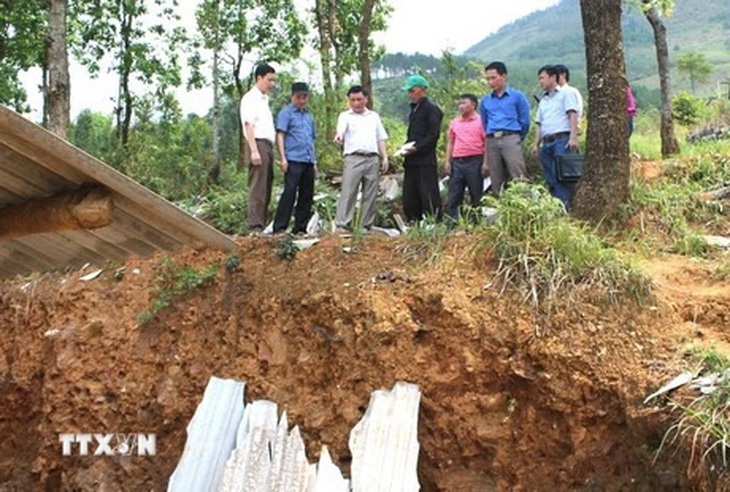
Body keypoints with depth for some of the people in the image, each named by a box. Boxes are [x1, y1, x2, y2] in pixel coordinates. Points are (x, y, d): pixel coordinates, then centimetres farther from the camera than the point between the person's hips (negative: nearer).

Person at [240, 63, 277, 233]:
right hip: (258, 144, -9)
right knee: (257, 189, -12)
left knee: (266, 189, 7)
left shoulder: (264, 99, 23)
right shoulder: (250, 98, -4)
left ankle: (262, 225, 10)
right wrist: (254, 151, -21)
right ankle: (255, 227, -14)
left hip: (268, 146, 9)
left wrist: (269, 150, 14)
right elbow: (248, 125, -13)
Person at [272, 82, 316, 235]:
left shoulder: (309, 116, 22)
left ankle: (300, 227, 13)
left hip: (308, 161, 7)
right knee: (290, 192, -13)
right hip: (293, 160, -7)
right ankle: (279, 228, -12)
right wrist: (283, 158, -14)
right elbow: (280, 135, -5)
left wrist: (314, 162, 21)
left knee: (307, 195, 6)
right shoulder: (286, 112, 3)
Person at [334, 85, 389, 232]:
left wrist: (385, 157, 11)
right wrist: (339, 135, -37)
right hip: (354, 158, -4)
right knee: (348, 193, -10)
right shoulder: (345, 116, 8)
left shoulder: (374, 116, 20)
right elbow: (341, 129, -13)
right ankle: (342, 225, -12)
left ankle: (367, 226, 8)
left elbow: (381, 139, 21)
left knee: (370, 195, 3)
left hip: (373, 159, 4)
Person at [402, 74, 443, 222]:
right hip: (412, 161, 9)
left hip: (426, 161, -8)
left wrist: (417, 148, -19)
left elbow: (434, 135, -13)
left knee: (429, 196, -7)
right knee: (409, 197, 7)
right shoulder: (414, 109, 20)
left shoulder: (431, 109, -5)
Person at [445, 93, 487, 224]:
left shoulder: (480, 121, 0)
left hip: (474, 161, -5)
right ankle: (451, 223, 8)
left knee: (476, 196, 1)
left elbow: (486, 143, -4)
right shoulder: (454, 122, 16)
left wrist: (485, 163, -11)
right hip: (457, 162, 5)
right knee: (453, 195, 4)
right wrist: (447, 161, 9)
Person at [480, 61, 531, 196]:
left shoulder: (517, 96, 7)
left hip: (510, 138, -4)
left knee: (518, 179, -13)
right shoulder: (485, 100, 17)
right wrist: (490, 136, 16)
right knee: (496, 182, 3)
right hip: (492, 141, 4)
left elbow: (525, 121, 8)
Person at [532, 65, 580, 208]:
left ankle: (564, 206, -20)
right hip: (546, 142, 7)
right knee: (551, 179, 2)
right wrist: (536, 144, 12)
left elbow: (573, 116, -4)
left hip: (562, 139, -7)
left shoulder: (565, 94, 7)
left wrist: (573, 137, -16)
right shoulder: (543, 101, 26)